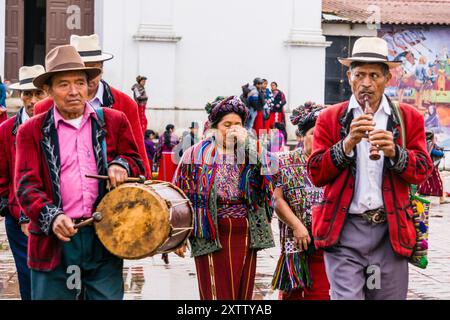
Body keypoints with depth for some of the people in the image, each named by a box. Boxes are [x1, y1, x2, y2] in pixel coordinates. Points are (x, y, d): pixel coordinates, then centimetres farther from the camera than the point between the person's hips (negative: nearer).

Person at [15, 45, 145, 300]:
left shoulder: (115, 121, 11)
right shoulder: (32, 131, 4)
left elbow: (138, 165, 17)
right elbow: (26, 185, -4)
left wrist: (121, 166, -8)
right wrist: (51, 216, -22)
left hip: (105, 237, 1)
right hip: (54, 241, -1)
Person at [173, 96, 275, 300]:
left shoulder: (252, 151, 10)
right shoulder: (197, 154, 2)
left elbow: (265, 178, -10)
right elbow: (183, 196, 2)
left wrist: (244, 144, -12)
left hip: (245, 233, 3)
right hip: (212, 235, -3)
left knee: (243, 293, 8)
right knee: (217, 293, -3)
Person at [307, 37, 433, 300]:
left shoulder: (409, 118, 10)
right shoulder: (331, 118, 8)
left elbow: (422, 171, 4)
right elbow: (315, 175, 1)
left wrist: (394, 152, -15)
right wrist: (346, 145, -13)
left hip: (391, 231, 2)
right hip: (344, 230, -1)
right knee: (346, 296, -13)